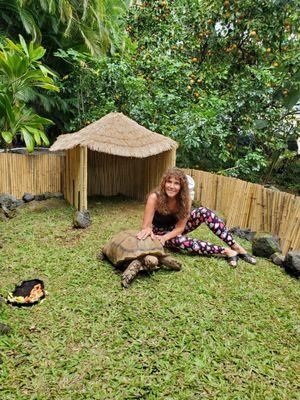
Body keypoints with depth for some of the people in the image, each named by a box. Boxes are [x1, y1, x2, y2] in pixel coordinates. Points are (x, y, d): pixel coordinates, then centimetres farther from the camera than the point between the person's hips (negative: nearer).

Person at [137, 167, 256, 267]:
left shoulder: (185, 199, -21)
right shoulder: (155, 197, -30)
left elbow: (180, 227, -18)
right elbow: (146, 226, -30)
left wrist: (165, 238, -35)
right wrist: (147, 230, -54)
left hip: (175, 229, 3)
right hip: (161, 231, -2)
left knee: (204, 212, -24)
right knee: (178, 240, -39)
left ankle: (236, 247, -20)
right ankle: (226, 251, -29)